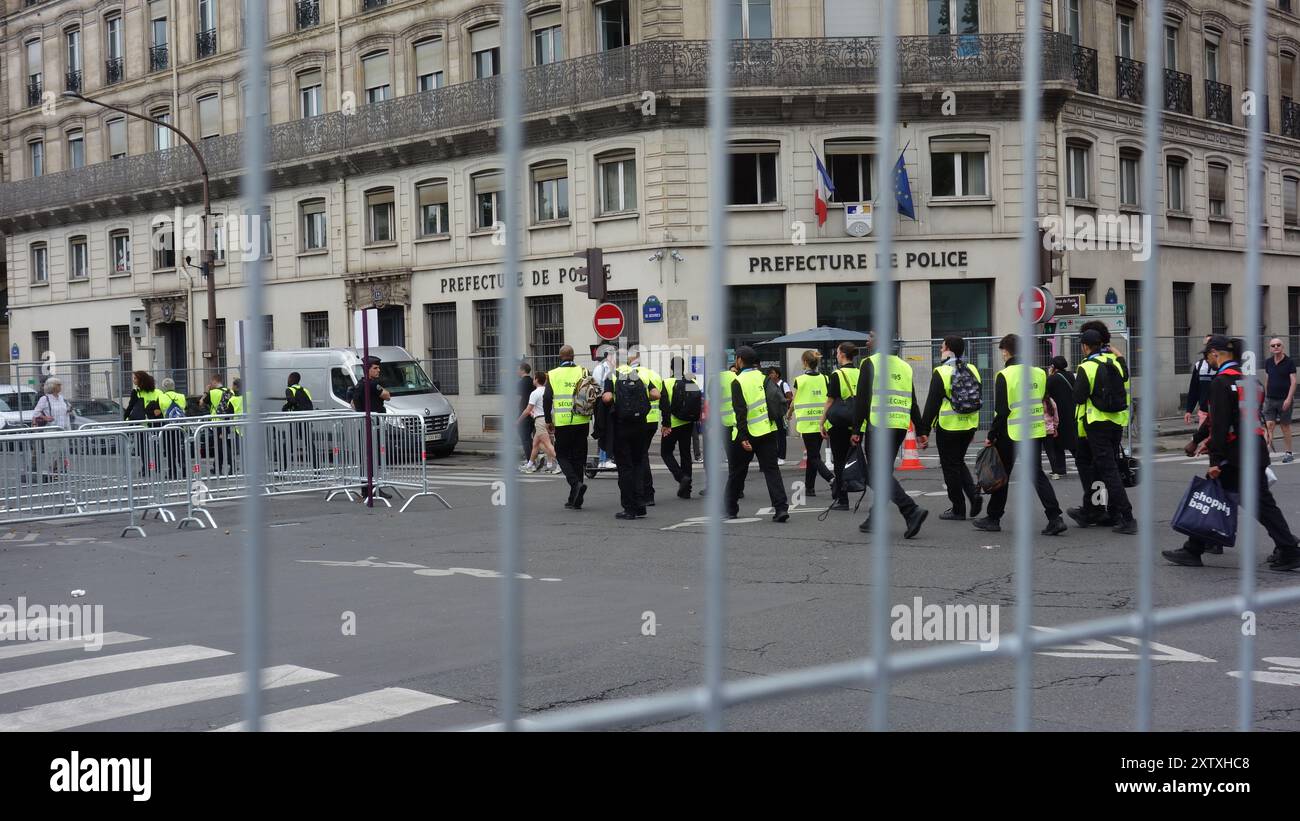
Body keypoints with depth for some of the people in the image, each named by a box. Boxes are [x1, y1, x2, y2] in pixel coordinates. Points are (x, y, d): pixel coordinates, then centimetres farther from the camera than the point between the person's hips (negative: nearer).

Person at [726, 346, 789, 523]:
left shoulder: (738, 382, -10)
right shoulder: (764, 378, 7)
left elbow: (740, 412, -17)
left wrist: (743, 437, -19)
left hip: (747, 434, -4)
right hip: (768, 431, 4)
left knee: (736, 472, 10)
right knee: (771, 469, 1)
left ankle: (731, 510, 20)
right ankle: (781, 508, -11)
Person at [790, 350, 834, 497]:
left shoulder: (800, 380, -8)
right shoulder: (825, 379, 3)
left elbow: (794, 402, 2)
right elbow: (829, 401, 4)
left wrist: (789, 414, 21)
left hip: (807, 423, -5)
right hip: (821, 422, 5)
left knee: (814, 456, -2)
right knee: (812, 454, 16)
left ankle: (831, 476, -25)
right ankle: (809, 488, 21)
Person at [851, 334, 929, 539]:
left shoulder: (870, 363, -5)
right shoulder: (904, 366, 16)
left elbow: (862, 399, -11)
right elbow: (913, 403, 16)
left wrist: (856, 430, -8)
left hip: (878, 427, -7)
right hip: (900, 427, 7)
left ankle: (912, 510, -22)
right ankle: (875, 519, 19)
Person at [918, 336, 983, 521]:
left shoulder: (941, 373, -14)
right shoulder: (972, 370, 7)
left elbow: (932, 404, -14)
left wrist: (923, 431, -9)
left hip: (949, 427, -6)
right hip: (969, 425, 6)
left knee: (951, 467, 4)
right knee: (959, 462, 21)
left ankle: (958, 509, 8)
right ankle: (974, 493, 3)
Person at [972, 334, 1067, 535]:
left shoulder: (1004, 375, -12)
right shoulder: (1039, 373, 4)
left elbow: (1001, 411, -13)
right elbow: (1047, 404, 10)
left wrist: (991, 436, -6)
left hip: (1011, 434, -5)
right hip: (1036, 433, 5)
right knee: (1037, 474, 9)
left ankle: (993, 518, 18)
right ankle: (1055, 518, -1)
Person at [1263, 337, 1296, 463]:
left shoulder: (1289, 362, -6)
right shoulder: (1268, 362, 6)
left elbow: (1293, 381, -9)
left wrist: (1289, 398, -17)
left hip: (1284, 400, -3)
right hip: (1270, 399, 3)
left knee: (1285, 426, 6)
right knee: (1269, 425, -7)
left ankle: (1288, 453, 16)